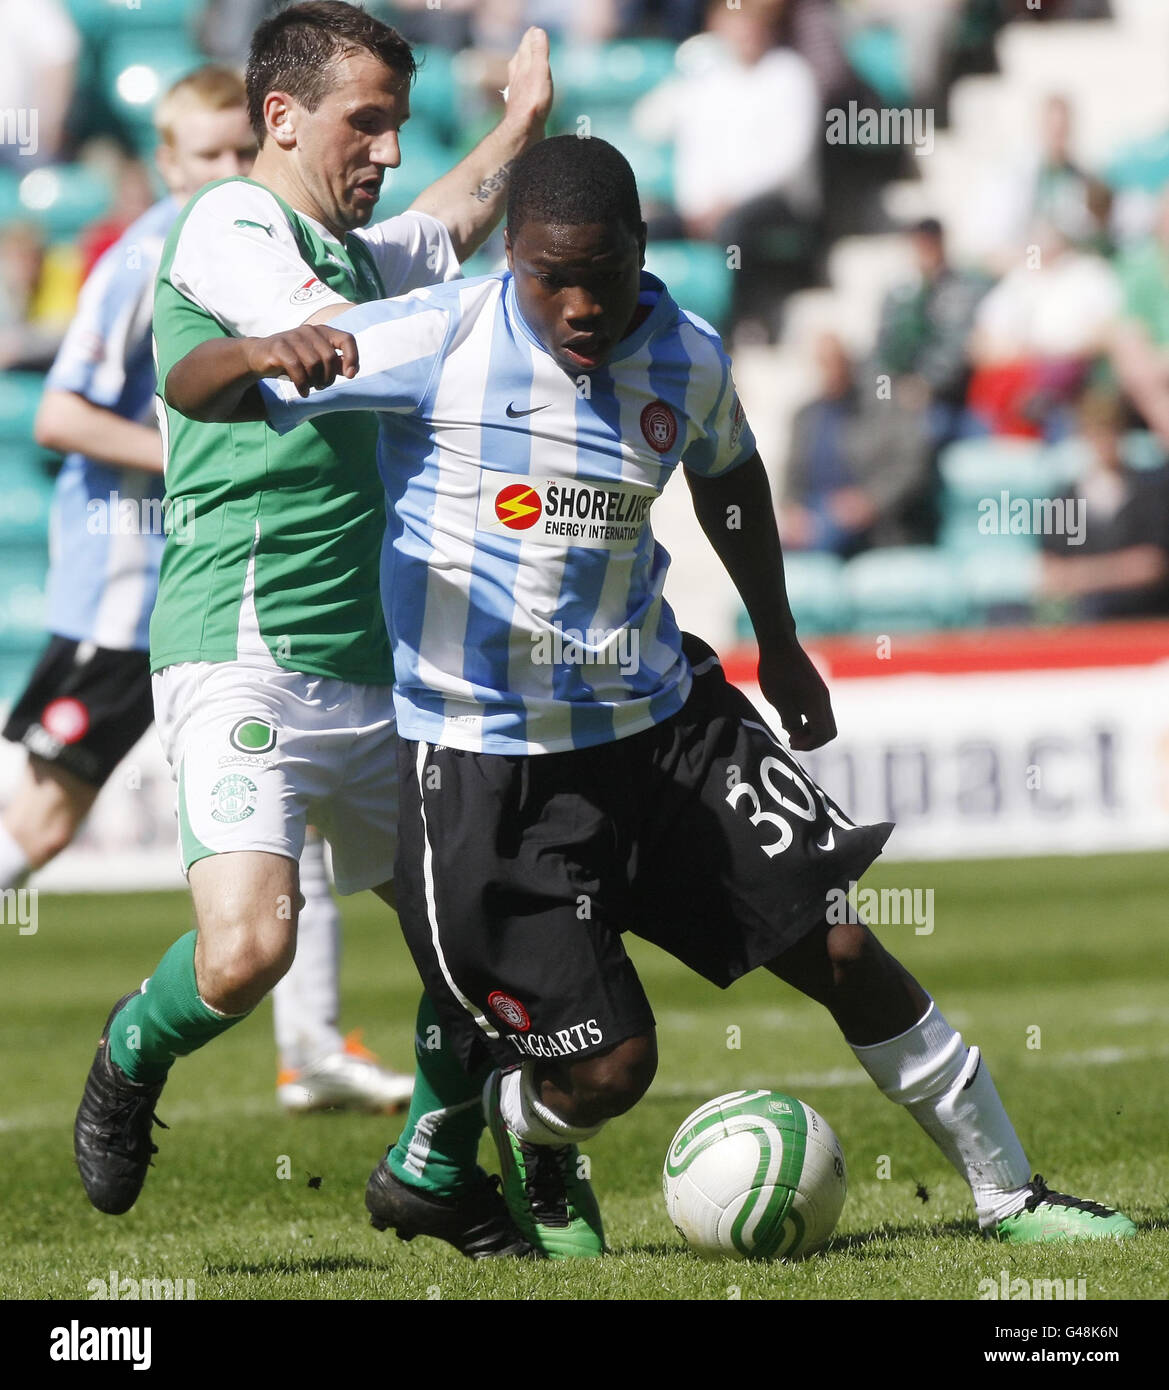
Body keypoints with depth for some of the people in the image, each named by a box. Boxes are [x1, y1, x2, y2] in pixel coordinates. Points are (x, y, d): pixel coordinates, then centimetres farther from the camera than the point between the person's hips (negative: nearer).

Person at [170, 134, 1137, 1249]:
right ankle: (525, 1134, 31)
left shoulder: (687, 360, -2)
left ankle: (1006, 1193, 17)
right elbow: (193, 391, -16)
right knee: (608, 1069, -7)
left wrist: (779, 642, 29)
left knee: (837, 947, -1)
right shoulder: (438, 342, -16)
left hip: (659, 719, 4)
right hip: (487, 763, -4)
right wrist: (262, 356, -40)